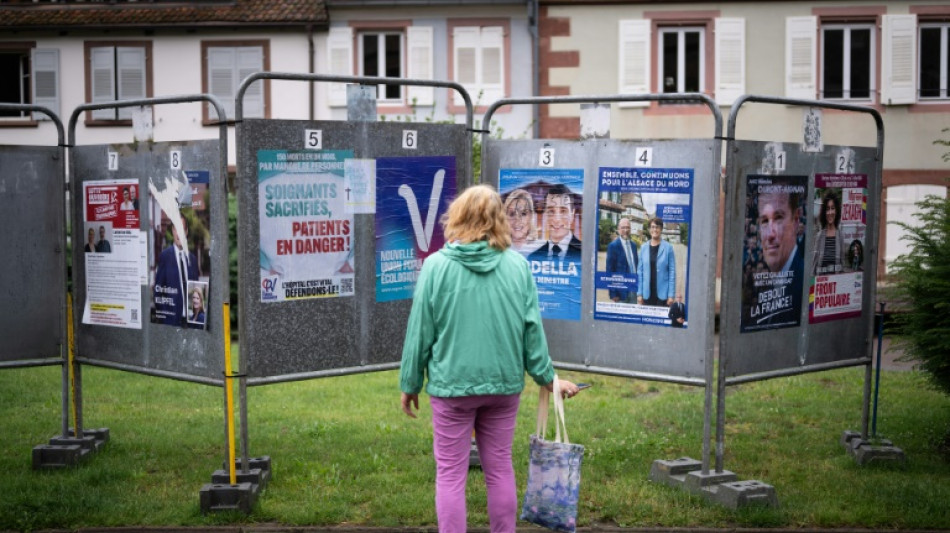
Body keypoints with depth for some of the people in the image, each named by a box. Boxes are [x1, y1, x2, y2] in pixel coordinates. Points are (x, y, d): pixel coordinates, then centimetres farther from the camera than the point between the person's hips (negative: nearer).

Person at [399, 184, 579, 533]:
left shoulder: (437, 265, -10)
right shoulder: (517, 265, -4)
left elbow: (420, 332, -6)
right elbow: (532, 330, -2)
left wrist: (410, 384, 5)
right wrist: (547, 377, 10)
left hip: (452, 384, -3)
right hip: (505, 383, 3)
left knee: (451, 474, 5)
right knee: (500, 469, 15)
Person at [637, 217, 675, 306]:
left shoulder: (668, 247, -2)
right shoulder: (643, 247, 7)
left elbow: (672, 272, -2)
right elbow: (640, 271, 8)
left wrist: (671, 295, -7)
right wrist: (639, 293, 3)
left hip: (662, 294, -3)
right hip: (647, 293, 3)